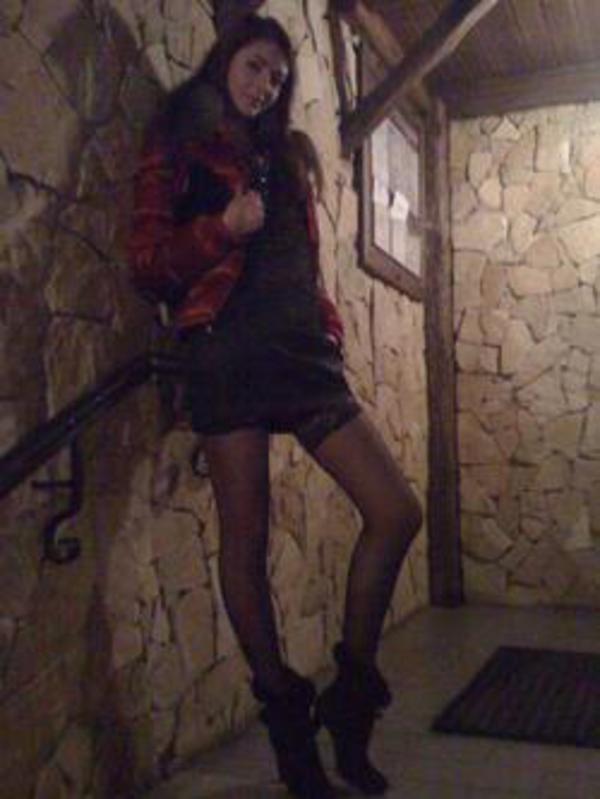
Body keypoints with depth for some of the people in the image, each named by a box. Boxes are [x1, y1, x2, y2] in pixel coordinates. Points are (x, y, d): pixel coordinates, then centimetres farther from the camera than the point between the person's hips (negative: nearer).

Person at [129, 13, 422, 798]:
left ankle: (351, 698, 11)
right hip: (228, 352, -5)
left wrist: (330, 332, 12)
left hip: (304, 352, 6)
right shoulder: (176, 147, 9)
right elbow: (147, 263, 1)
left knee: (397, 511, -5)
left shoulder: (287, 153, 24)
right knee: (247, 538, -2)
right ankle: (289, 720, 15)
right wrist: (221, 228, -15)